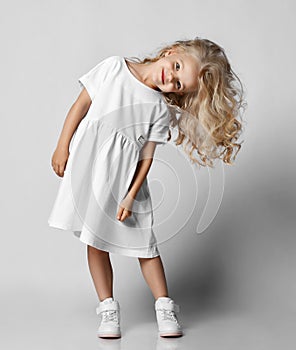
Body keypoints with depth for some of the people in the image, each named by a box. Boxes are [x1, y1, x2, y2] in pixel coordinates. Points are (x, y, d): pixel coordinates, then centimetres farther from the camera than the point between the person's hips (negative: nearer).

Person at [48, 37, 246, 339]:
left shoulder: (161, 111, -2)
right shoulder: (114, 67, -2)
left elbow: (147, 156, -4)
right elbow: (81, 105, 1)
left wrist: (131, 196, -11)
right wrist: (62, 147, -1)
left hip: (125, 176, 0)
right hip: (89, 164, 0)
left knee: (143, 241, 1)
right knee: (96, 240, 3)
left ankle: (165, 309, 13)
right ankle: (108, 310, 13)